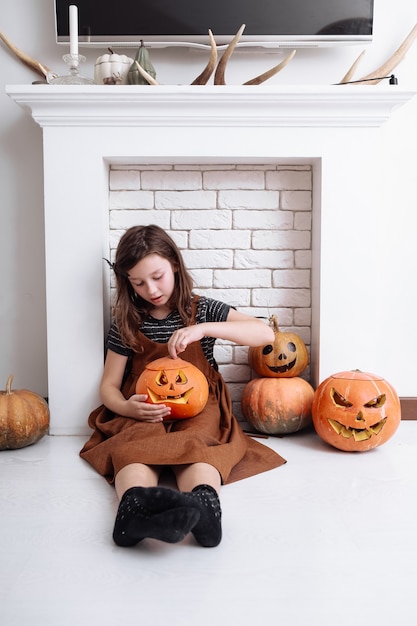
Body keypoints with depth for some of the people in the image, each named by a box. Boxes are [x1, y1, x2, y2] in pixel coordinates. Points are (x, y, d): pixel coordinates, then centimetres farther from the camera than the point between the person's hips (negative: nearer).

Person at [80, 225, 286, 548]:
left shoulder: (202, 310, 6)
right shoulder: (127, 323, 9)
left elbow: (266, 333, -7)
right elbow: (109, 385, 9)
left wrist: (204, 328, -20)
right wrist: (126, 407, -16)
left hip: (197, 411, 0)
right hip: (144, 415, 1)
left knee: (193, 444, -36)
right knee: (138, 444, -35)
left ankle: (204, 502, -66)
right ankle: (134, 504, -65)